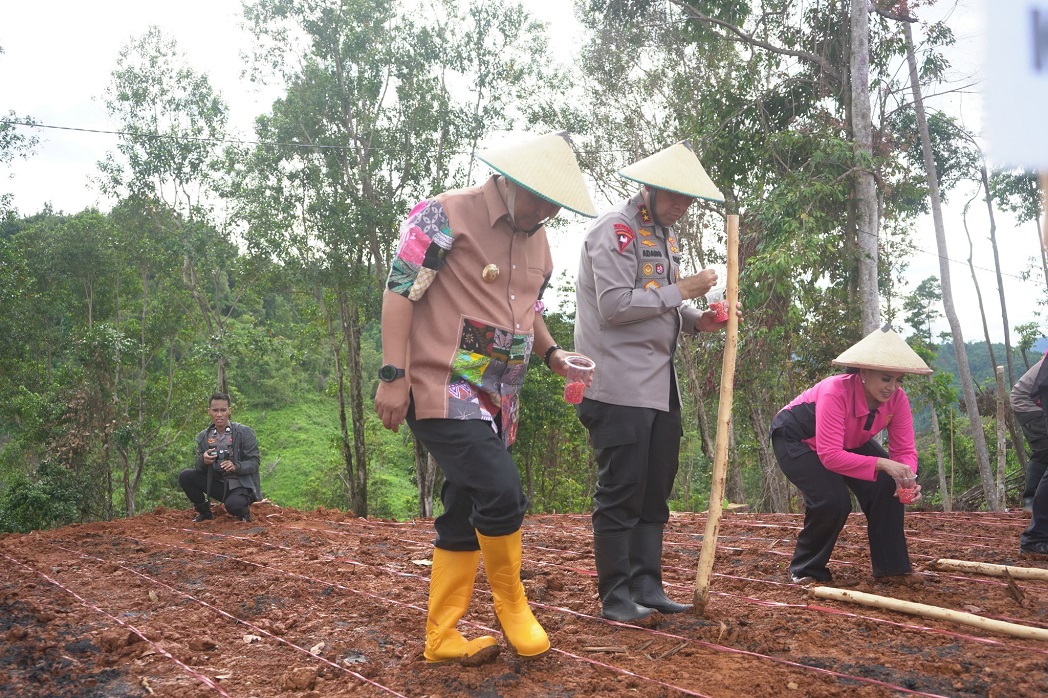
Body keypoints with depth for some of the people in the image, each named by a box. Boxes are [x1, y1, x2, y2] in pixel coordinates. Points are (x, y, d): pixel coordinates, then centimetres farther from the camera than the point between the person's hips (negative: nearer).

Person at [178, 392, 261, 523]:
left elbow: (254, 462, -12)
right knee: (185, 476, -13)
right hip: (217, 484, 5)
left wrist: (236, 466, -32)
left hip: (241, 485, -5)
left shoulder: (244, 433, -9)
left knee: (232, 505, -36)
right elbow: (199, 467, 1)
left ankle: (243, 511, 3)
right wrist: (203, 460, -23)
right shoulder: (203, 437, 4)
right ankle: (204, 512, 6)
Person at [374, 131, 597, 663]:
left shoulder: (537, 241, 14)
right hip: (443, 389, -8)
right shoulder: (445, 215, -9)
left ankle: (441, 638, 20)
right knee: (501, 494, -17)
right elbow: (399, 291, -12)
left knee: (465, 515, 10)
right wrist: (393, 375, -19)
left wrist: (551, 353, 6)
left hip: (497, 399, 8)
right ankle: (511, 603, 8)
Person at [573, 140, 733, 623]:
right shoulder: (615, 229, -10)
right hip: (619, 386, -9)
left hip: (659, 384, 9)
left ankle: (647, 587, 20)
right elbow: (614, 306, -20)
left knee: (655, 490, 11)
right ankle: (615, 596, 6)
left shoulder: (664, 233, 18)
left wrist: (697, 320, 4)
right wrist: (681, 292, -15)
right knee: (620, 491, -4)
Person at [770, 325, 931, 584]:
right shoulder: (836, 393, -39)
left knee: (886, 487, -14)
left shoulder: (897, 399, -21)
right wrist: (882, 463, -51)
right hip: (797, 438, -6)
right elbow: (830, 455, -44)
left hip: (849, 442, 6)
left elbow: (905, 450, -18)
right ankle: (805, 569, 0)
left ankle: (891, 565, 3)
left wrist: (906, 479, -40)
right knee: (832, 502, -25)